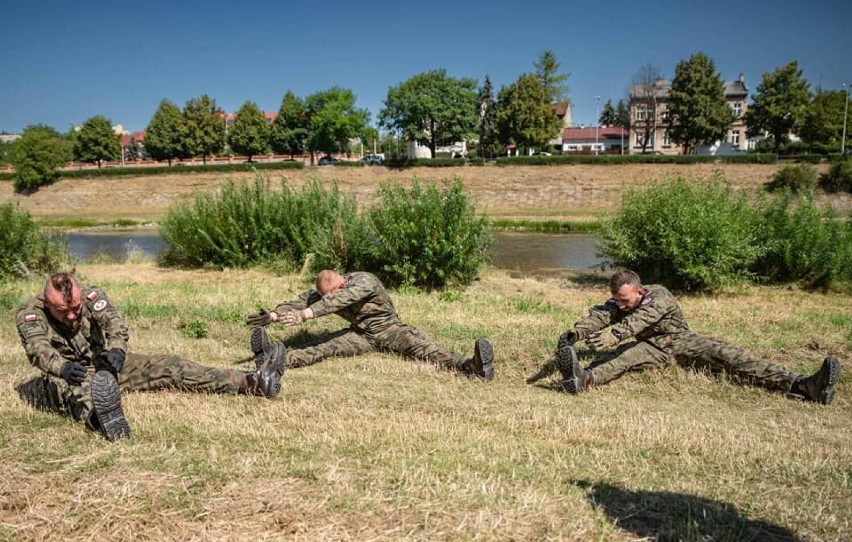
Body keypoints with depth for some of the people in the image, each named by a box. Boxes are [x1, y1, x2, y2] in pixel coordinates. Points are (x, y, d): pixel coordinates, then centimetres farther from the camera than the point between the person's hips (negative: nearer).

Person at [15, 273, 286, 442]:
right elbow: (38, 350, -31)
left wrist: (116, 349, -48)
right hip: (68, 376, -3)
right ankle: (105, 420, -78)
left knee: (168, 367, -13)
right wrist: (64, 367, -53)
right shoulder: (30, 314, -14)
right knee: (80, 391, -40)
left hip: (104, 364, 3)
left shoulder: (91, 296, -10)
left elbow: (115, 324, -26)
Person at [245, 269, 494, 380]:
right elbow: (297, 302, -10)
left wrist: (303, 315, -52)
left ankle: (469, 365, -52)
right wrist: (273, 315, -29)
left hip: (389, 329, -4)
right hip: (361, 334, 5)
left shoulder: (364, 281, -28)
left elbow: (337, 300, -42)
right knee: (326, 347, -18)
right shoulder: (321, 292, -6)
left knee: (420, 346, -30)